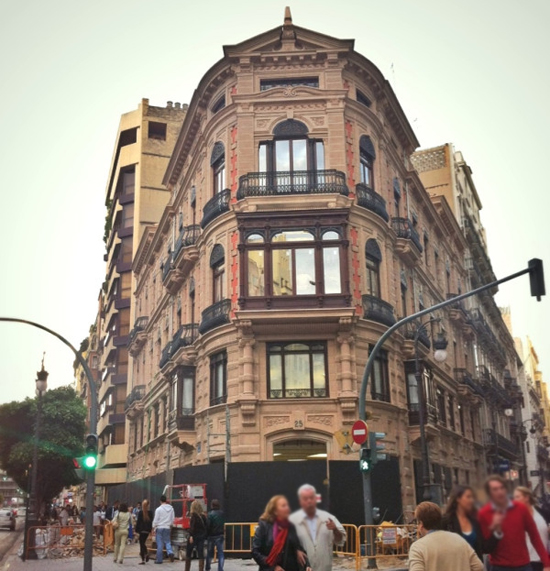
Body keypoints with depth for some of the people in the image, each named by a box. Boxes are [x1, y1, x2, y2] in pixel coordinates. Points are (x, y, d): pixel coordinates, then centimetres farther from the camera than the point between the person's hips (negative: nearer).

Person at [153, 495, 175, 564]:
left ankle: (159, 559, 7)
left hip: (160, 527, -3)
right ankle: (170, 552, -11)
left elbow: (156, 520, -8)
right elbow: (173, 518, 8)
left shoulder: (158, 509, -12)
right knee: (167, 541, 15)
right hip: (167, 527, 3)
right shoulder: (171, 508, 1)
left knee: (160, 544, 3)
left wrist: (154, 527, 3)